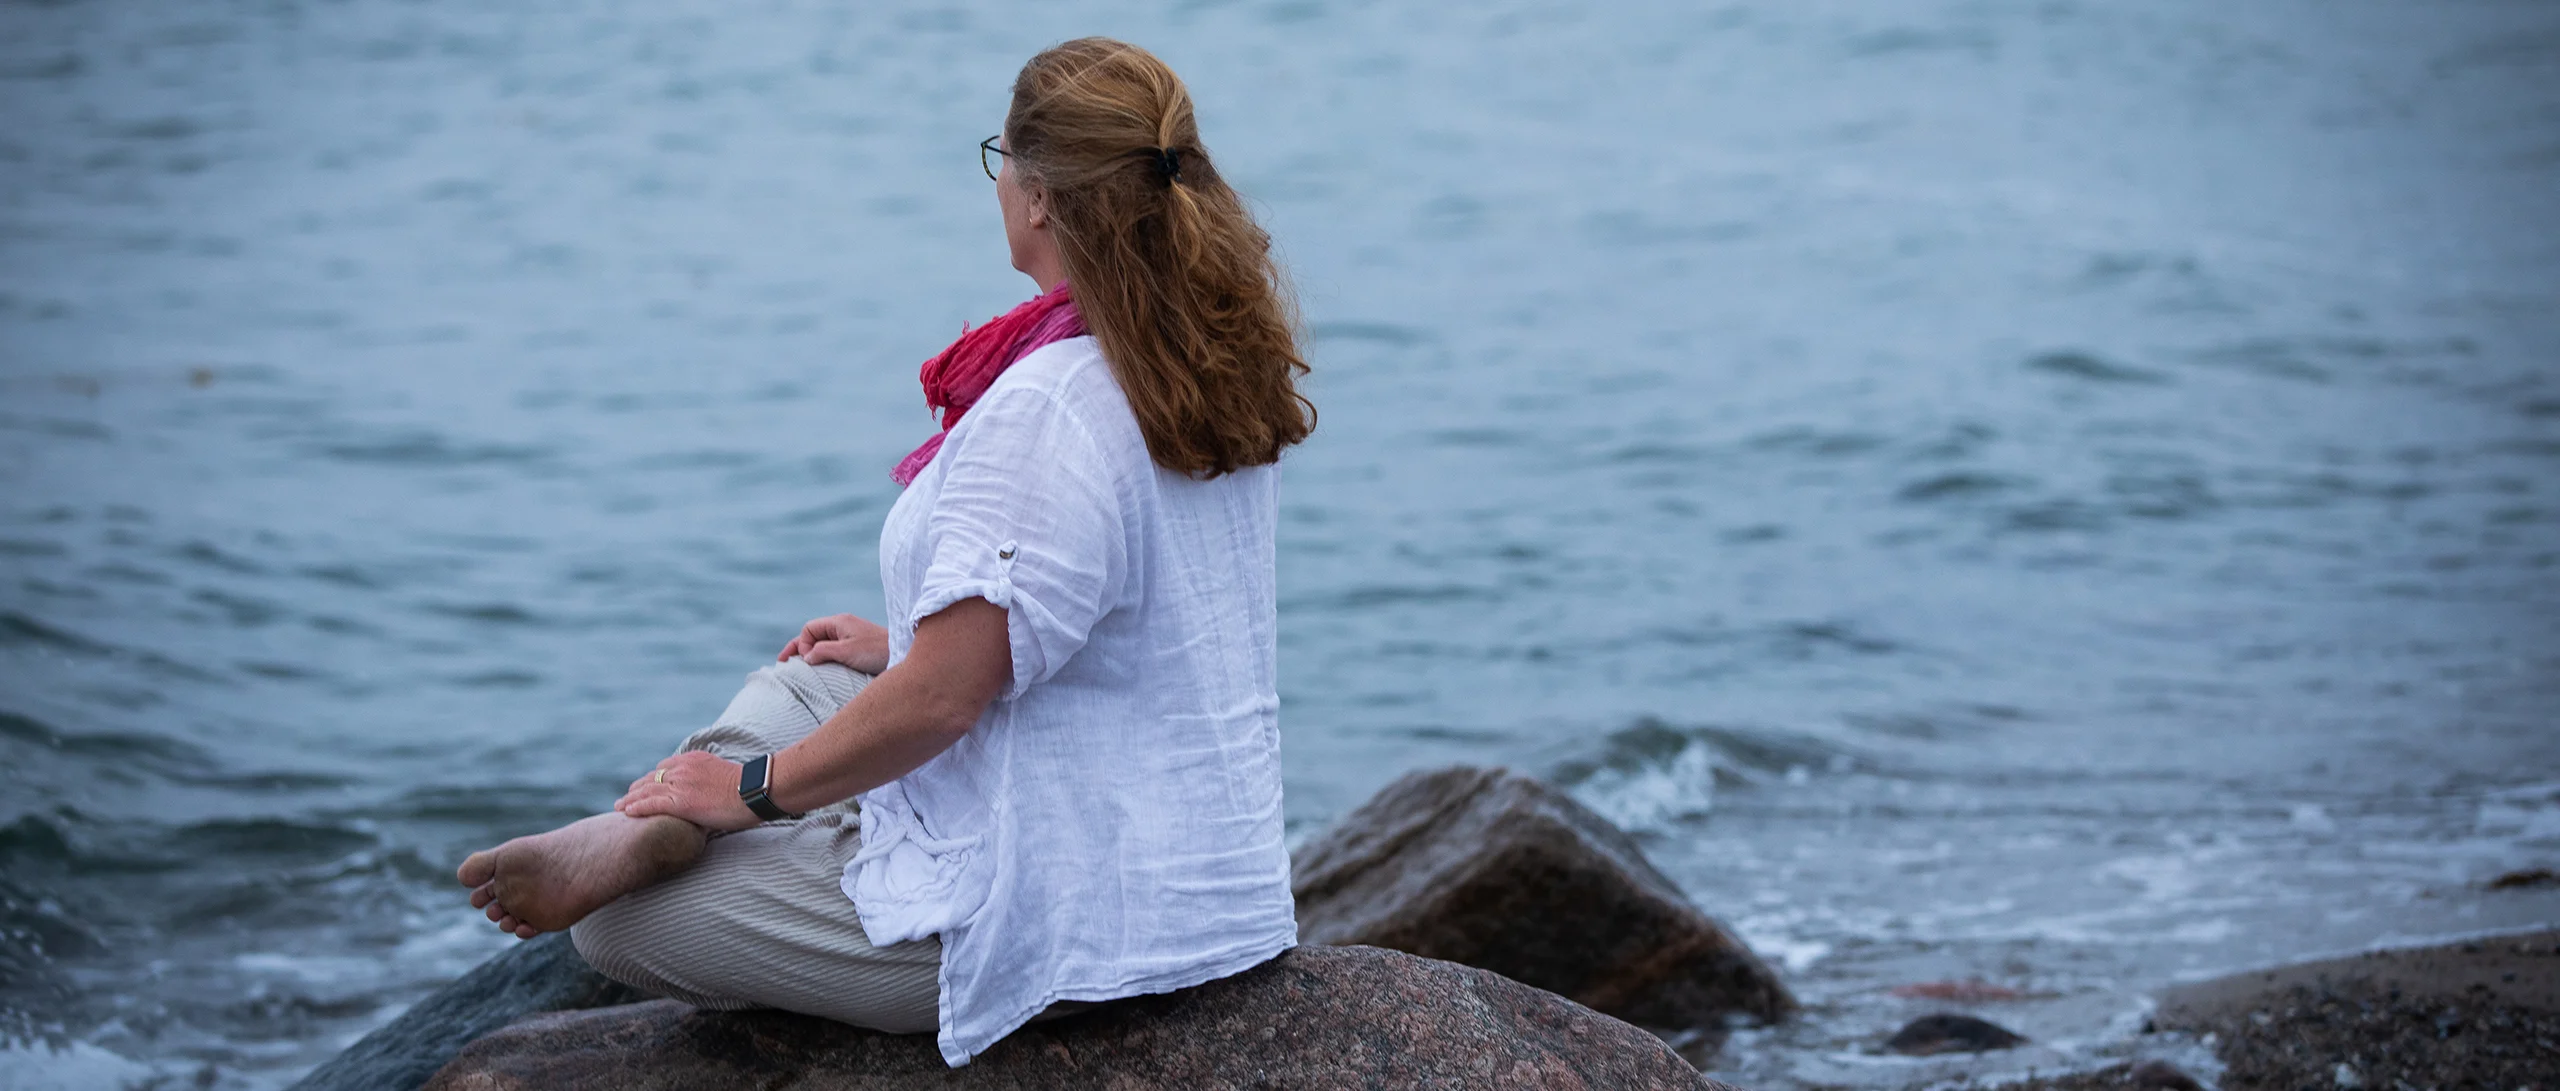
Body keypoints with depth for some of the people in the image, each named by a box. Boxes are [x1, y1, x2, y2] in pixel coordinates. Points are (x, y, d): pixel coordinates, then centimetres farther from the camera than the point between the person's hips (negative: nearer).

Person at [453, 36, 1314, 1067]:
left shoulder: (1045, 412, -26)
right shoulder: (1219, 364, 4)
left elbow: (940, 697, -27)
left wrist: (757, 786, -12)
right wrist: (911, 645, 22)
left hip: (1050, 916, -10)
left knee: (618, 923, 6)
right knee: (798, 684, 21)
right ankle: (654, 826, -2)